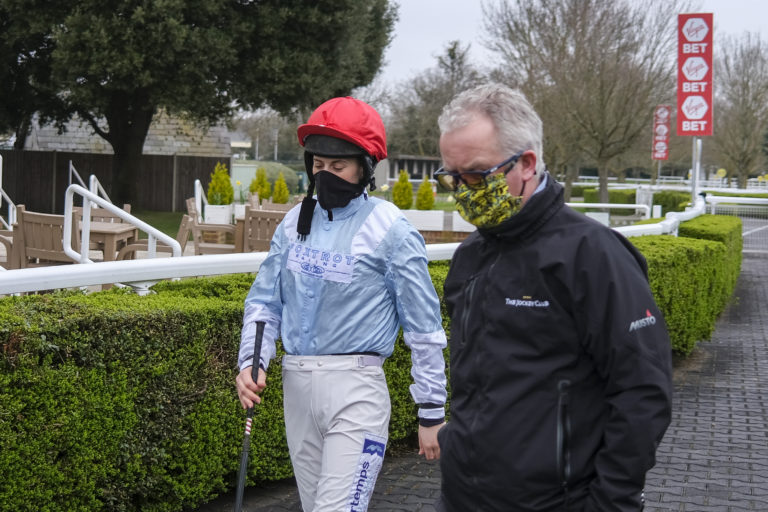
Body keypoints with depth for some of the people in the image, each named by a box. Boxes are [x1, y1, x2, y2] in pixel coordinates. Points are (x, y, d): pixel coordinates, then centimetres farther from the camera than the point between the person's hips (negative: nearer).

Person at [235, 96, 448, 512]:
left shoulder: (389, 229, -8)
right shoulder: (295, 222, 9)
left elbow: (424, 326, -5)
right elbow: (265, 299, 12)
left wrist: (432, 411, -4)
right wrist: (252, 361, -5)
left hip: (355, 388, -6)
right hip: (297, 385, 6)